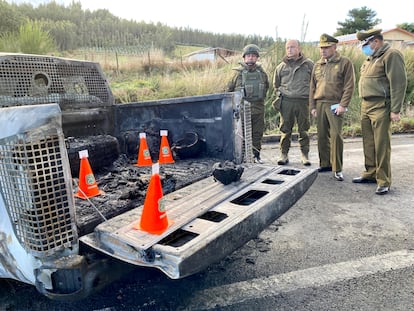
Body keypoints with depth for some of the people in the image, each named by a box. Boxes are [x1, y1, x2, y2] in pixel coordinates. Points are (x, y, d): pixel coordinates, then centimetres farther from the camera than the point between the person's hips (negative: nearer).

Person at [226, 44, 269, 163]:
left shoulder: (262, 73, 7)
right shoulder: (238, 73, -3)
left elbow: (266, 87, 23)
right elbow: (229, 90, 6)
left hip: (258, 110, 3)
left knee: (257, 134, 9)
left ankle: (256, 155, 21)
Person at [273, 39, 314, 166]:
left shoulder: (308, 64, 6)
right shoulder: (281, 67, 10)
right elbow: (276, 84, 21)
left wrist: (310, 95, 6)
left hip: (303, 102, -1)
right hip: (286, 102, 1)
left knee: (303, 129, 4)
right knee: (285, 129, 2)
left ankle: (305, 154, 15)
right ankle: (283, 154, 12)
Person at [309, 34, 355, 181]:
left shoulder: (345, 62, 1)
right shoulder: (317, 65, 15)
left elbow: (349, 86, -4)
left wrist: (343, 105, -12)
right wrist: (312, 106, 8)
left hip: (335, 105, -5)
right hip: (319, 104, 5)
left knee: (336, 136, -9)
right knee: (322, 136, 7)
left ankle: (337, 169, -1)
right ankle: (324, 164, 20)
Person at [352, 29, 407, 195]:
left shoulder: (391, 55, -8)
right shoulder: (371, 58, 19)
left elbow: (398, 84, -14)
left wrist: (395, 110, -17)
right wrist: (364, 105, 17)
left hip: (381, 107, -8)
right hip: (366, 106, 8)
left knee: (381, 145, -6)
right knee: (368, 143, 12)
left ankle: (383, 181, 2)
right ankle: (370, 173, 25)